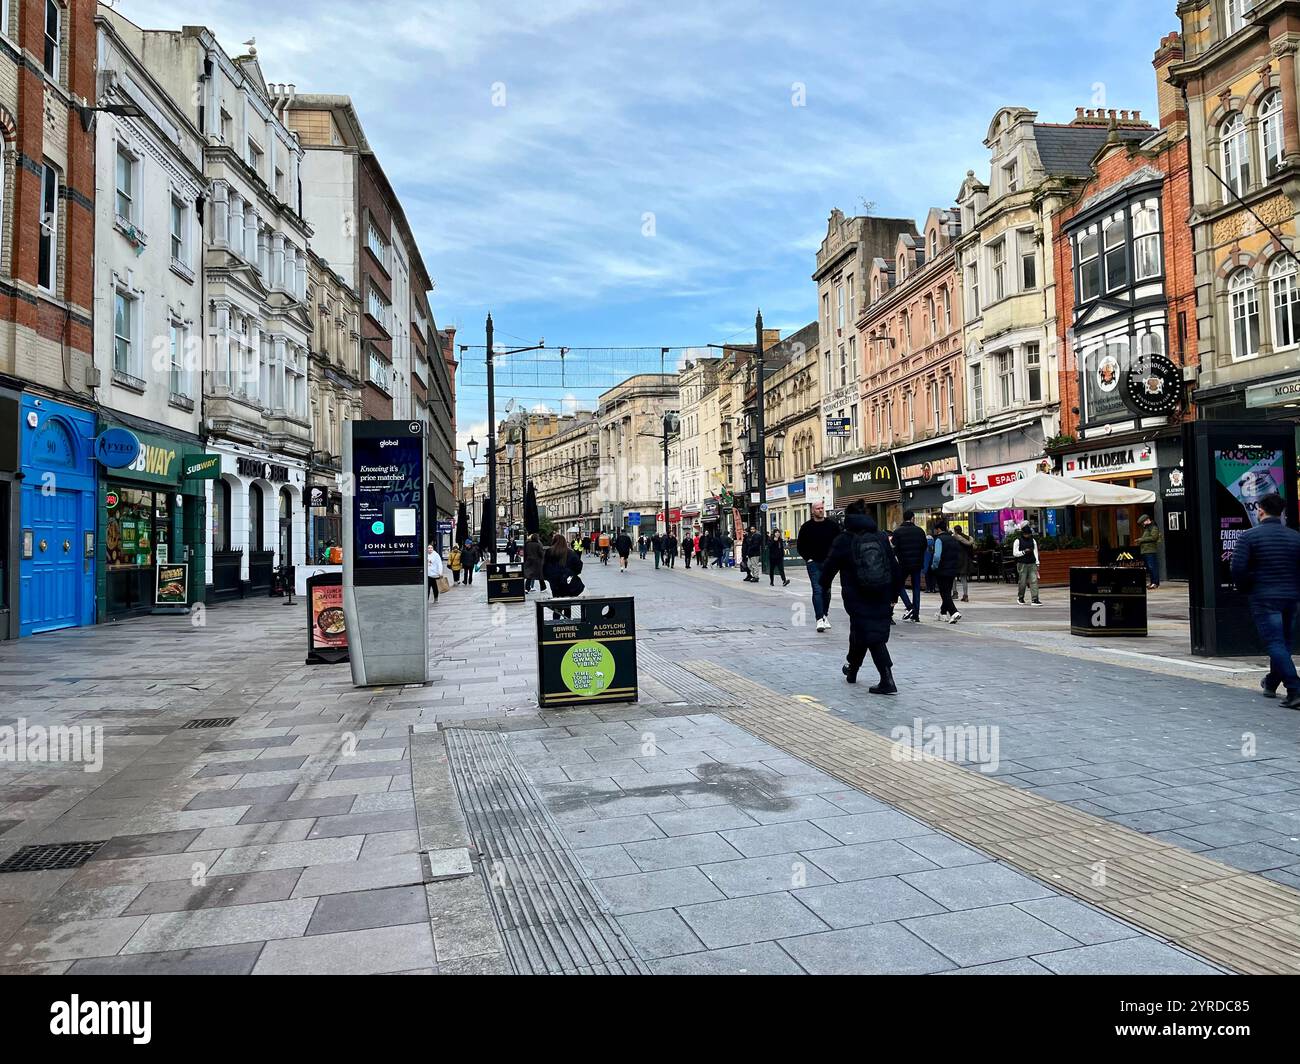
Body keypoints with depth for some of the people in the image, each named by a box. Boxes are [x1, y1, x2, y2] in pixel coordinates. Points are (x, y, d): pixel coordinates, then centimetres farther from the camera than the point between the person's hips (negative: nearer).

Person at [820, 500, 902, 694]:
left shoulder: (843, 540, -6)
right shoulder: (882, 537, 5)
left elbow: (829, 566, 0)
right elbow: (895, 568, 6)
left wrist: (825, 586, 19)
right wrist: (893, 595, 14)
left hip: (856, 597, -4)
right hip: (882, 597, 4)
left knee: (872, 636, 1)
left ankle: (887, 680, 2)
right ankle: (852, 668, 25)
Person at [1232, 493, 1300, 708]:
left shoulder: (1249, 536, -8)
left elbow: (1238, 568, -13)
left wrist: (1245, 590, 4)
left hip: (1264, 598, -5)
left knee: (1275, 644, -6)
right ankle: (1271, 684, 34)